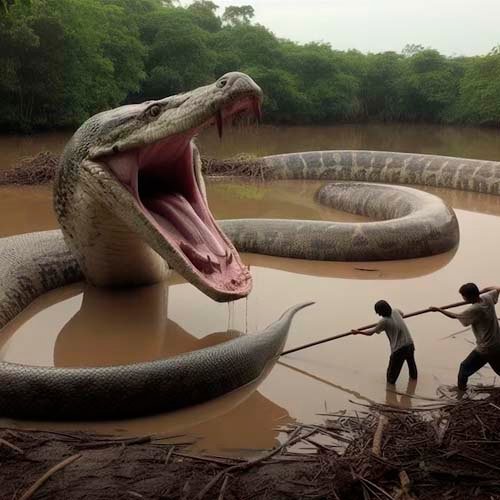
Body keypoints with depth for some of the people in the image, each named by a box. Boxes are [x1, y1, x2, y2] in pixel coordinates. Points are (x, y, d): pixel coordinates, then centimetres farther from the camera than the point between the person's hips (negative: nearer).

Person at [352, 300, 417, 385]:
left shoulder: (384, 321, -15)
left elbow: (371, 332, -3)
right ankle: (414, 375, 57)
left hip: (399, 349, -8)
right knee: (411, 362, 35)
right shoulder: (395, 311, 1)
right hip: (410, 344, 8)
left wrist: (358, 332, 10)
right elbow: (402, 314, 28)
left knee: (392, 372, 10)